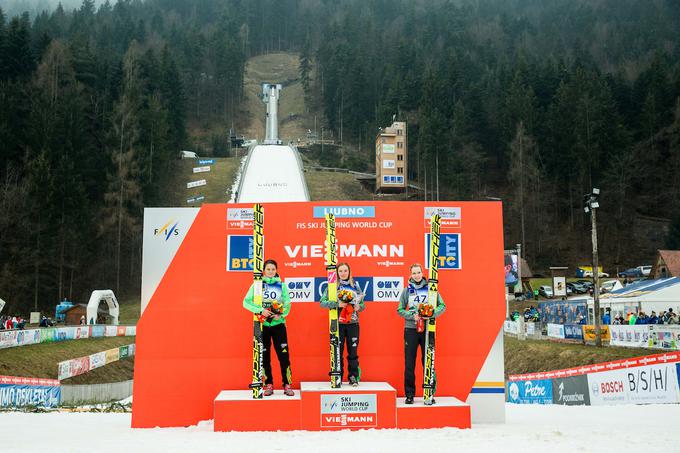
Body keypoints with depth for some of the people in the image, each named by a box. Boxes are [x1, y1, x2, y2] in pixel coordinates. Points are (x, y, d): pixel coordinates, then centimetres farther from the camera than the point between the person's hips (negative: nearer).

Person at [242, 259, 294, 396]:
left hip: (278, 324, 0)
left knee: (284, 354, -5)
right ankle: (269, 385, 15)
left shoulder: (281, 285, 5)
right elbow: (246, 302, -4)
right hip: (262, 324, 0)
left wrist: (281, 314, -17)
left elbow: (287, 303, 2)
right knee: (264, 356, 4)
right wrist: (261, 310, -17)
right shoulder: (257, 285, 3)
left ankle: (287, 385, 3)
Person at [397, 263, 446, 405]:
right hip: (410, 329, 0)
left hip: (427, 328, 0)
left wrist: (431, 314, -14)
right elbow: (400, 309, 6)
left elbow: (442, 306, 3)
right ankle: (409, 394, 9)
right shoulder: (406, 290, 6)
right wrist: (412, 316, -10)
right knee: (409, 364, 1)